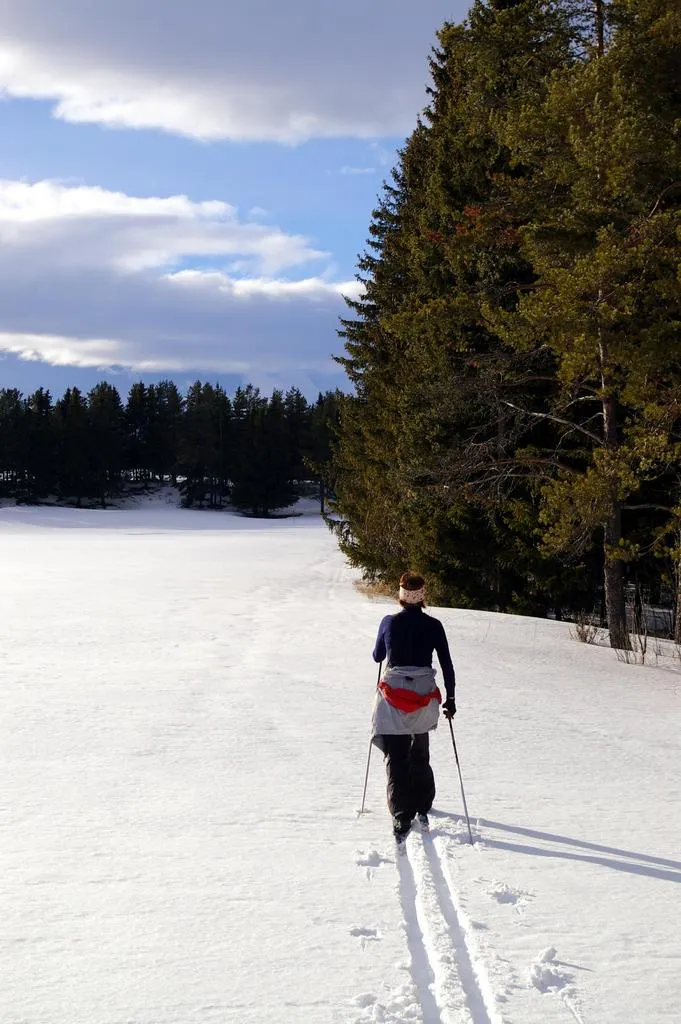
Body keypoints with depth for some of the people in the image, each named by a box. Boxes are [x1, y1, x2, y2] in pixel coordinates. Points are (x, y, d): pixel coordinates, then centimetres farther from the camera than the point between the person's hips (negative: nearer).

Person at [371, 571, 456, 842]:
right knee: (419, 754, 23)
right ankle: (422, 808, 29)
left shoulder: (389, 622, -3)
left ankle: (401, 817, -15)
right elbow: (447, 665, 0)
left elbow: (377, 657, 12)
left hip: (393, 695, -1)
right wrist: (450, 698, 10)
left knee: (396, 758, -1)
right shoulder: (433, 625, -2)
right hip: (424, 696, 2)